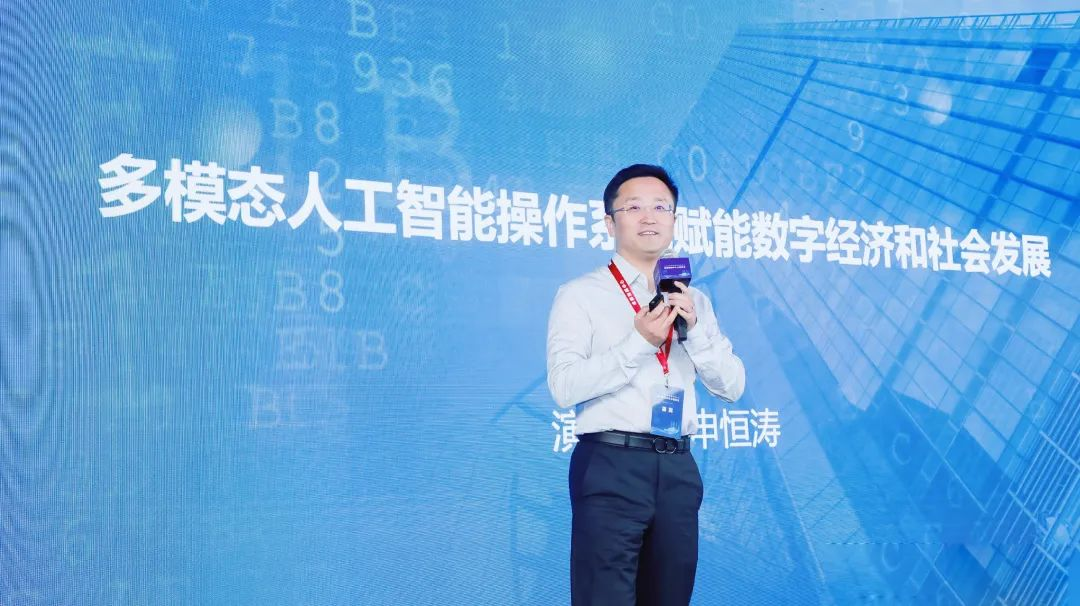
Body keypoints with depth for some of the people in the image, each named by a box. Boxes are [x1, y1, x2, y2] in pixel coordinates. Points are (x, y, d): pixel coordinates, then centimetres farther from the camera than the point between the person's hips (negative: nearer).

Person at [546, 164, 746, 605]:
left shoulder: (694, 301, 15)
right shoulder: (581, 294, -1)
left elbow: (732, 387, 9)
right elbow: (564, 386, -13)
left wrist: (695, 328, -6)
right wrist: (640, 341, -19)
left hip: (678, 468, 5)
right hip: (611, 468, -5)